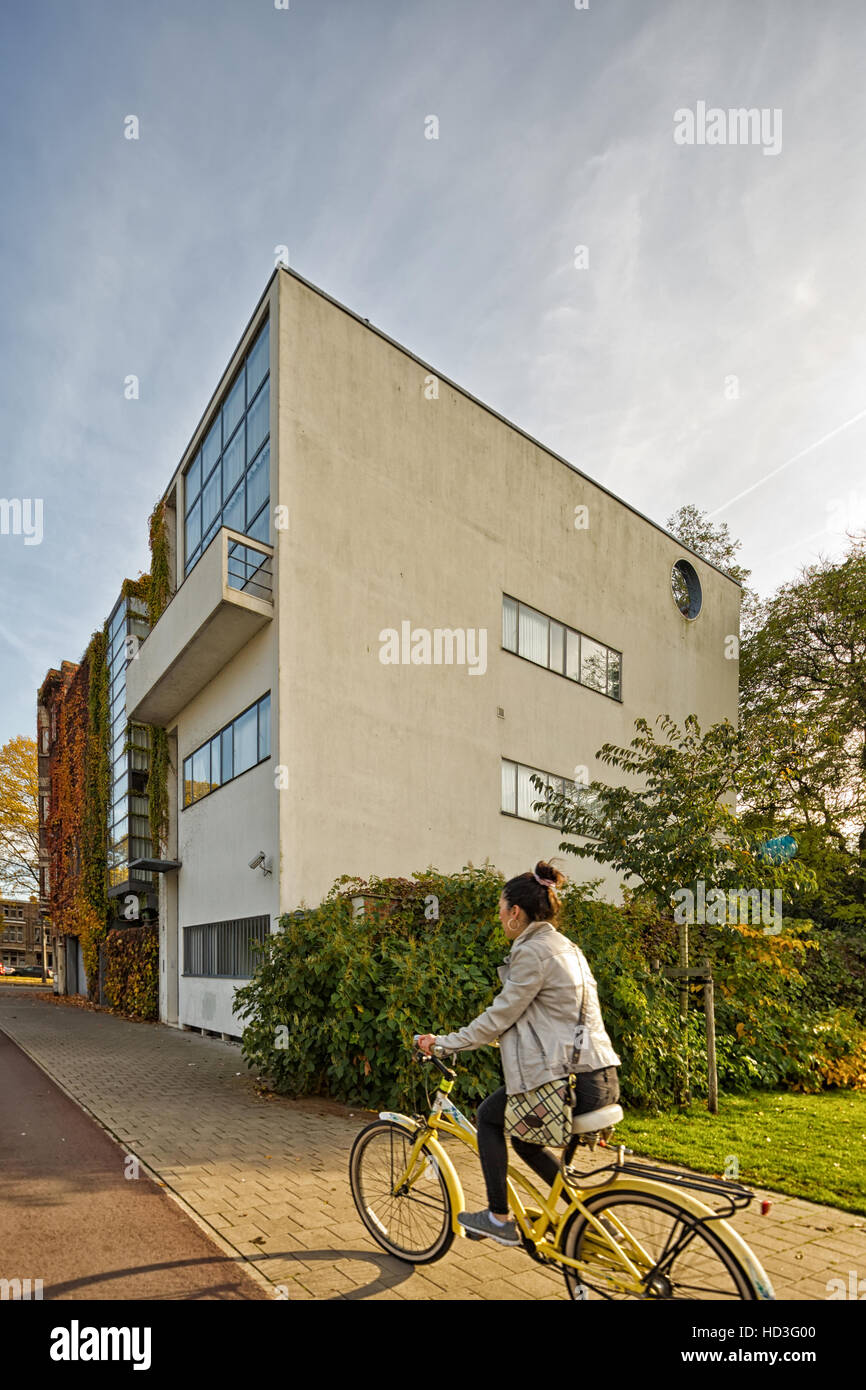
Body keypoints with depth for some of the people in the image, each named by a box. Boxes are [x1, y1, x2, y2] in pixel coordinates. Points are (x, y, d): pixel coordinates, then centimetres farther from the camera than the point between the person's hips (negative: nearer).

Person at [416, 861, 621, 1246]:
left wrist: (444, 1041, -1)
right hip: (602, 1077, 9)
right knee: (524, 1137, 24)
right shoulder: (565, 947, 15)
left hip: (571, 1082, -9)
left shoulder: (532, 953, -14)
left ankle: (499, 1218, 18)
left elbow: (499, 1016, -11)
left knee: (488, 1115, 12)